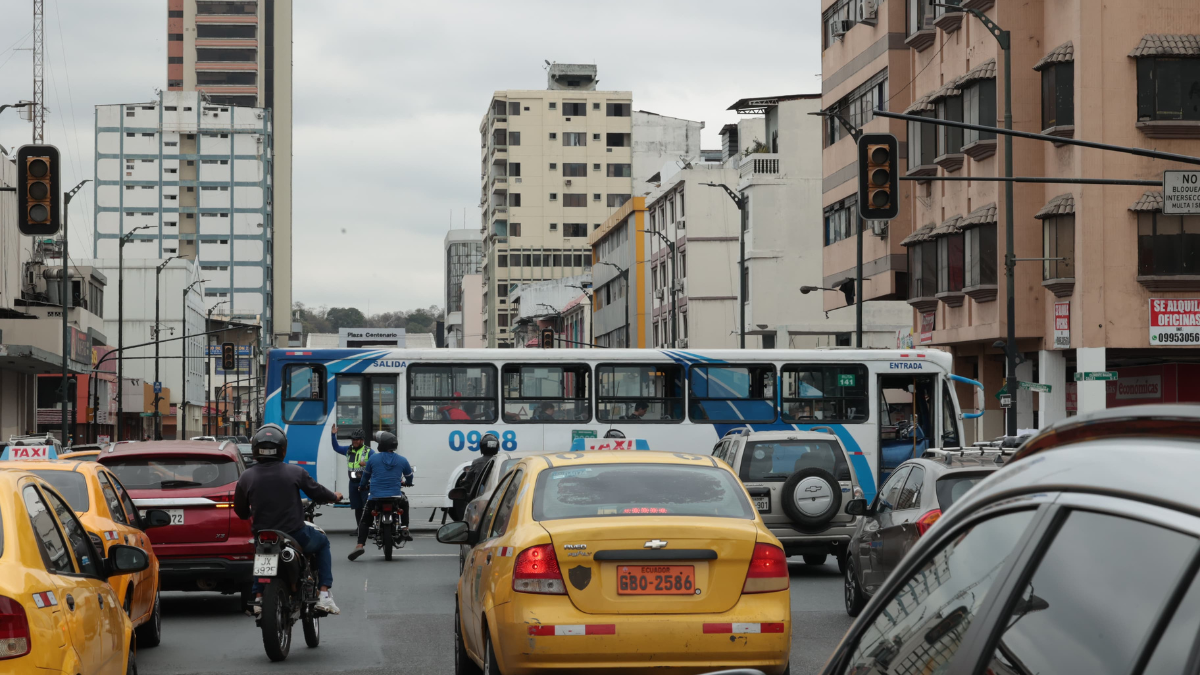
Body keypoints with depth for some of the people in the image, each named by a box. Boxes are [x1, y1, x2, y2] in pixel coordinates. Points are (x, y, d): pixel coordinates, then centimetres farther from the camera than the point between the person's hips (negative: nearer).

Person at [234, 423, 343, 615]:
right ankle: (324, 595, 16)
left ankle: (258, 597, 21)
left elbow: (240, 511, 5)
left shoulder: (246, 477, -4)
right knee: (322, 542, 27)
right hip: (295, 534, -2)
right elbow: (317, 492, 2)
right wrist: (335, 496, 25)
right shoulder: (295, 472, -8)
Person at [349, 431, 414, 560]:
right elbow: (409, 477, 17)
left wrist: (363, 486, 35)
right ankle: (404, 529, 21)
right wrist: (406, 483, 42)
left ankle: (359, 545, -7)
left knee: (364, 520, 13)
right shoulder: (402, 460, 2)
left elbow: (366, 476, 13)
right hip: (395, 496, 1)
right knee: (405, 503, 35)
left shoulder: (373, 458, -1)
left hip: (375, 497, -1)